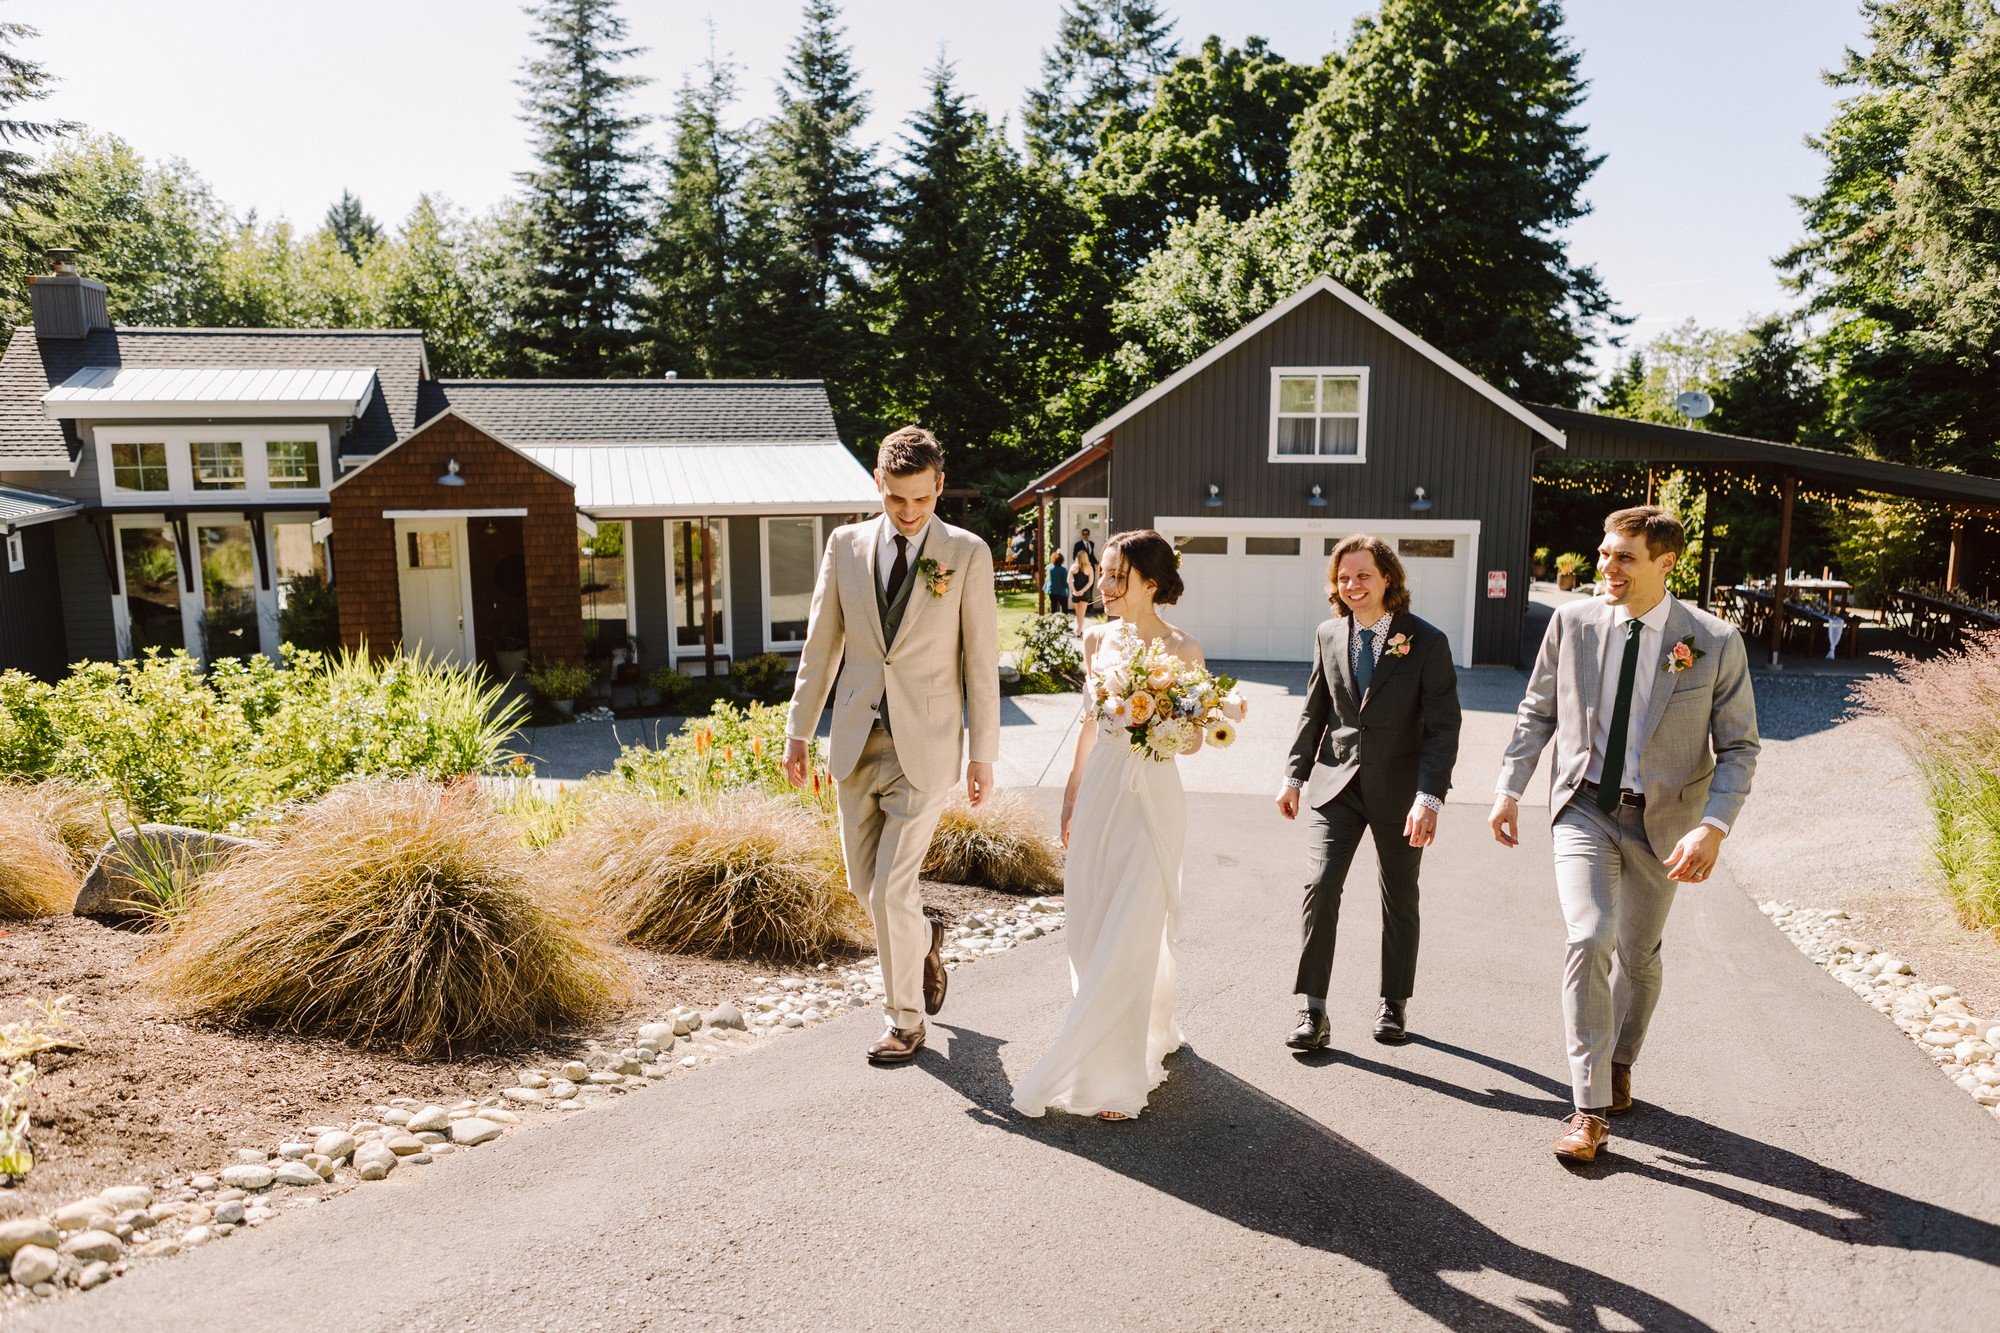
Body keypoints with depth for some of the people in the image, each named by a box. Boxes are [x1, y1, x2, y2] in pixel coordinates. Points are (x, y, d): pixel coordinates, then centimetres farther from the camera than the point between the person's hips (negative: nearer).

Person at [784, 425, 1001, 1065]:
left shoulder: (967, 554, -4)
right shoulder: (845, 544, 4)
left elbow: (982, 660, -3)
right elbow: (821, 645, 9)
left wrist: (983, 754, -4)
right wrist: (798, 731, 8)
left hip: (925, 746, -4)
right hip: (858, 741, 4)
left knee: (891, 888, -4)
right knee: (864, 882, 13)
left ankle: (906, 1020, 16)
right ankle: (924, 936, 45)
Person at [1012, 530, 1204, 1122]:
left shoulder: (1183, 650, -8)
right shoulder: (1099, 640, 6)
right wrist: (1072, 796, 16)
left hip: (1150, 796, -5)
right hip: (1099, 791, 5)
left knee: (1130, 934, -4)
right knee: (1091, 929, 11)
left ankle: (1115, 1078, 6)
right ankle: (1152, 1035, 34)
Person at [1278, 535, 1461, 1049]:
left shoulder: (1427, 641, -10)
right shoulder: (1329, 636, 2)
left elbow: (1443, 727, -13)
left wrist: (1430, 796, -22)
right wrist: (1295, 775, 10)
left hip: (1399, 789, -2)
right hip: (1337, 783, 2)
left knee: (1400, 899, 13)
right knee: (1320, 886, -10)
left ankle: (1394, 1003, 32)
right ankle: (1313, 1012, -1)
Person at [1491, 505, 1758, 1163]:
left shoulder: (1715, 642, -9)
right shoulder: (1572, 622, -4)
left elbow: (1739, 747, -4)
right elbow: (1536, 712, 7)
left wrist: (1713, 826, -18)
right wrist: (1509, 789, 2)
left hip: (1661, 820, 1)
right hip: (1584, 809, 0)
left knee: (1639, 956, 15)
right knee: (1590, 940, -18)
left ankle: (1618, 1065, 43)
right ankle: (1590, 1108, -7)